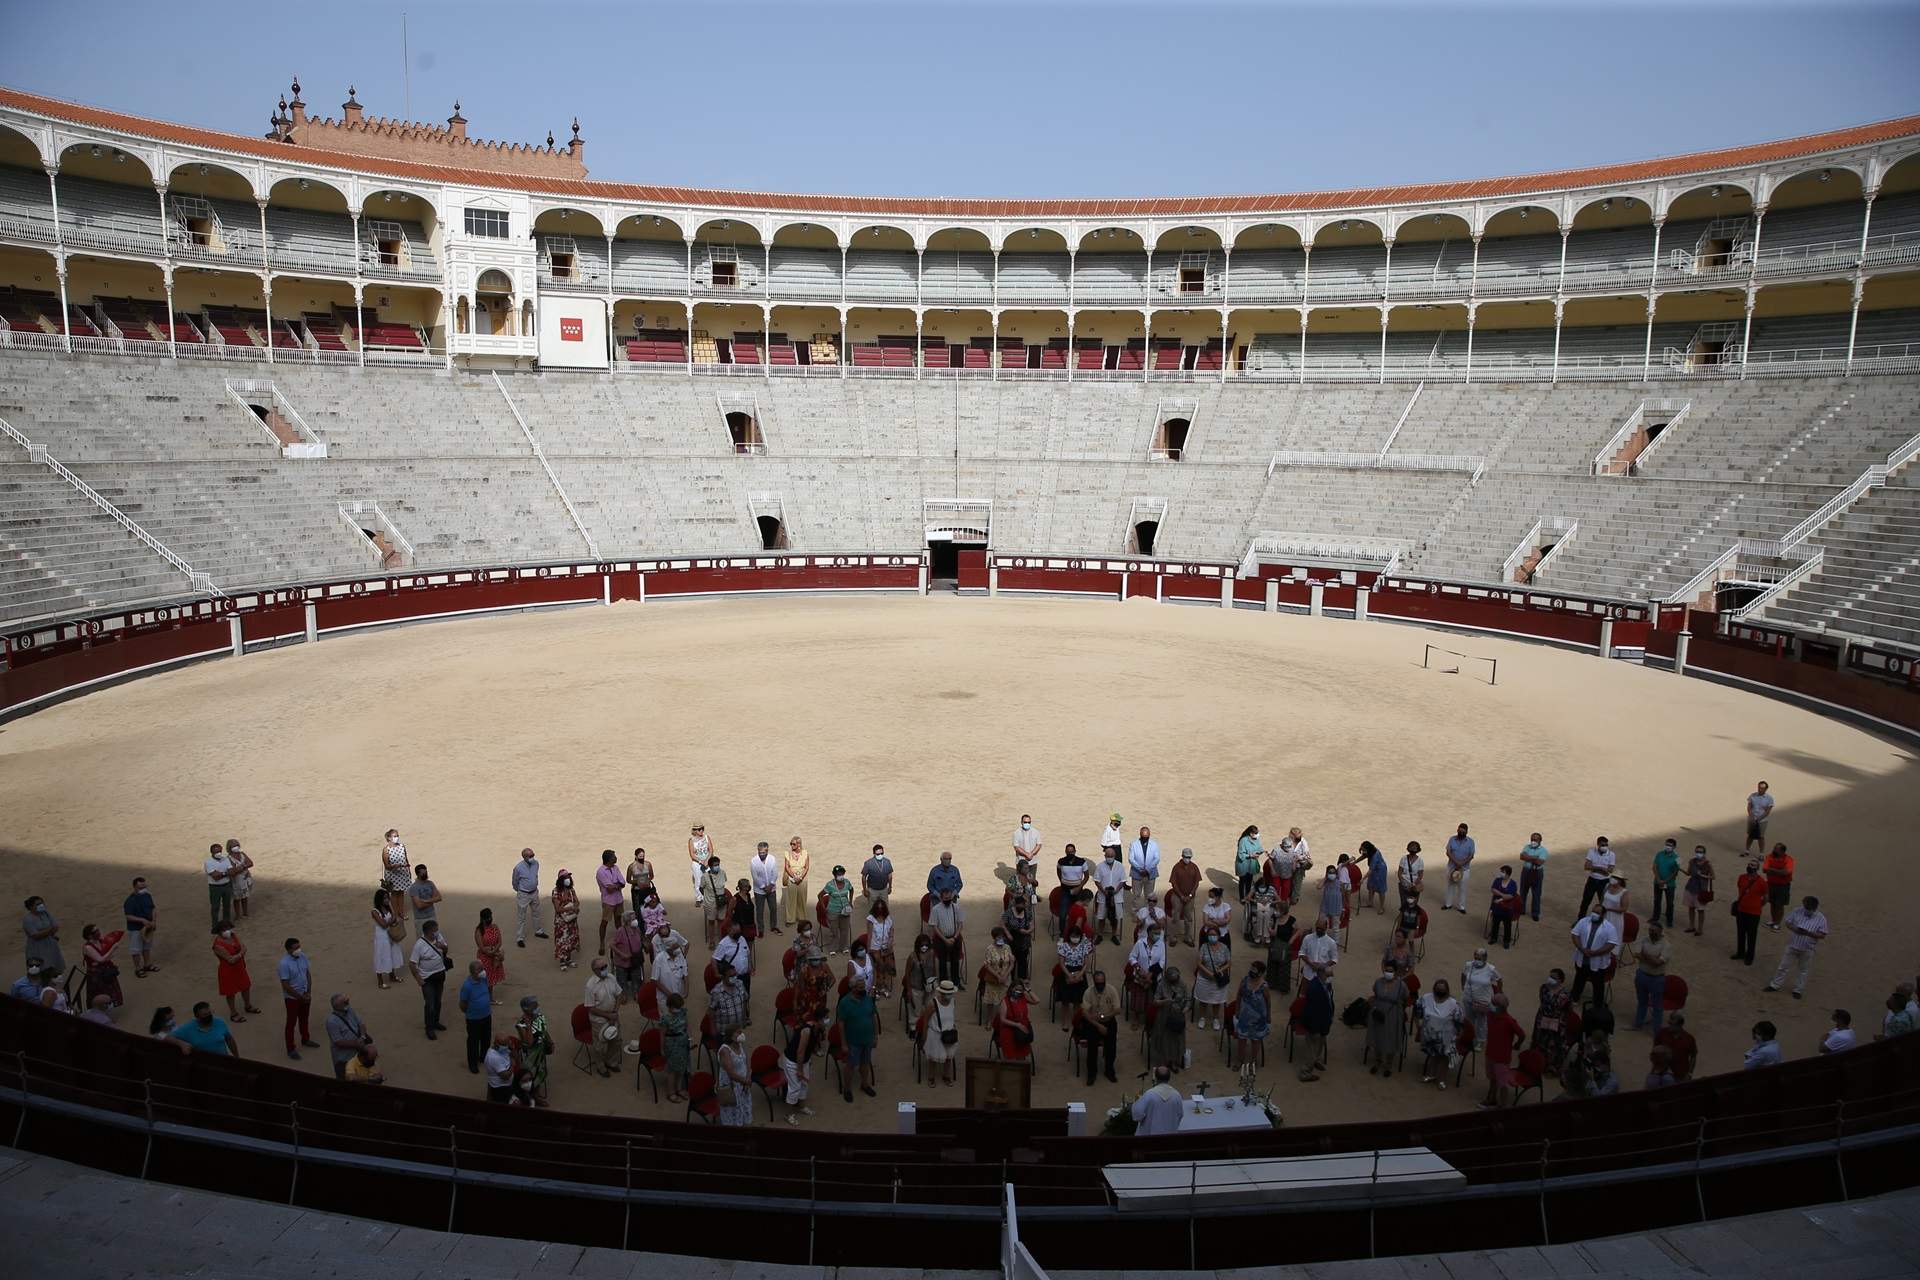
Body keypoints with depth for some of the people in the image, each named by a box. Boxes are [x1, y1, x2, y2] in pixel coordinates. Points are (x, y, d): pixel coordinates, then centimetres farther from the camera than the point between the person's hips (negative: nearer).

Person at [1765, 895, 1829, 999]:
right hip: (1792, 945, 2)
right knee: (1783, 966, 11)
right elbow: (1788, 922, 2)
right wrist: (1793, 928, -20)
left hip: (1807, 949, -2)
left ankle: (1797, 990, 28)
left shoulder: (1821, 918, -12)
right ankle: (1775, 985, 23)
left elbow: (1822, 935, -12)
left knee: (1803, 970, 13)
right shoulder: (1797, 911, -7)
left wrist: (1808, 933, -27)